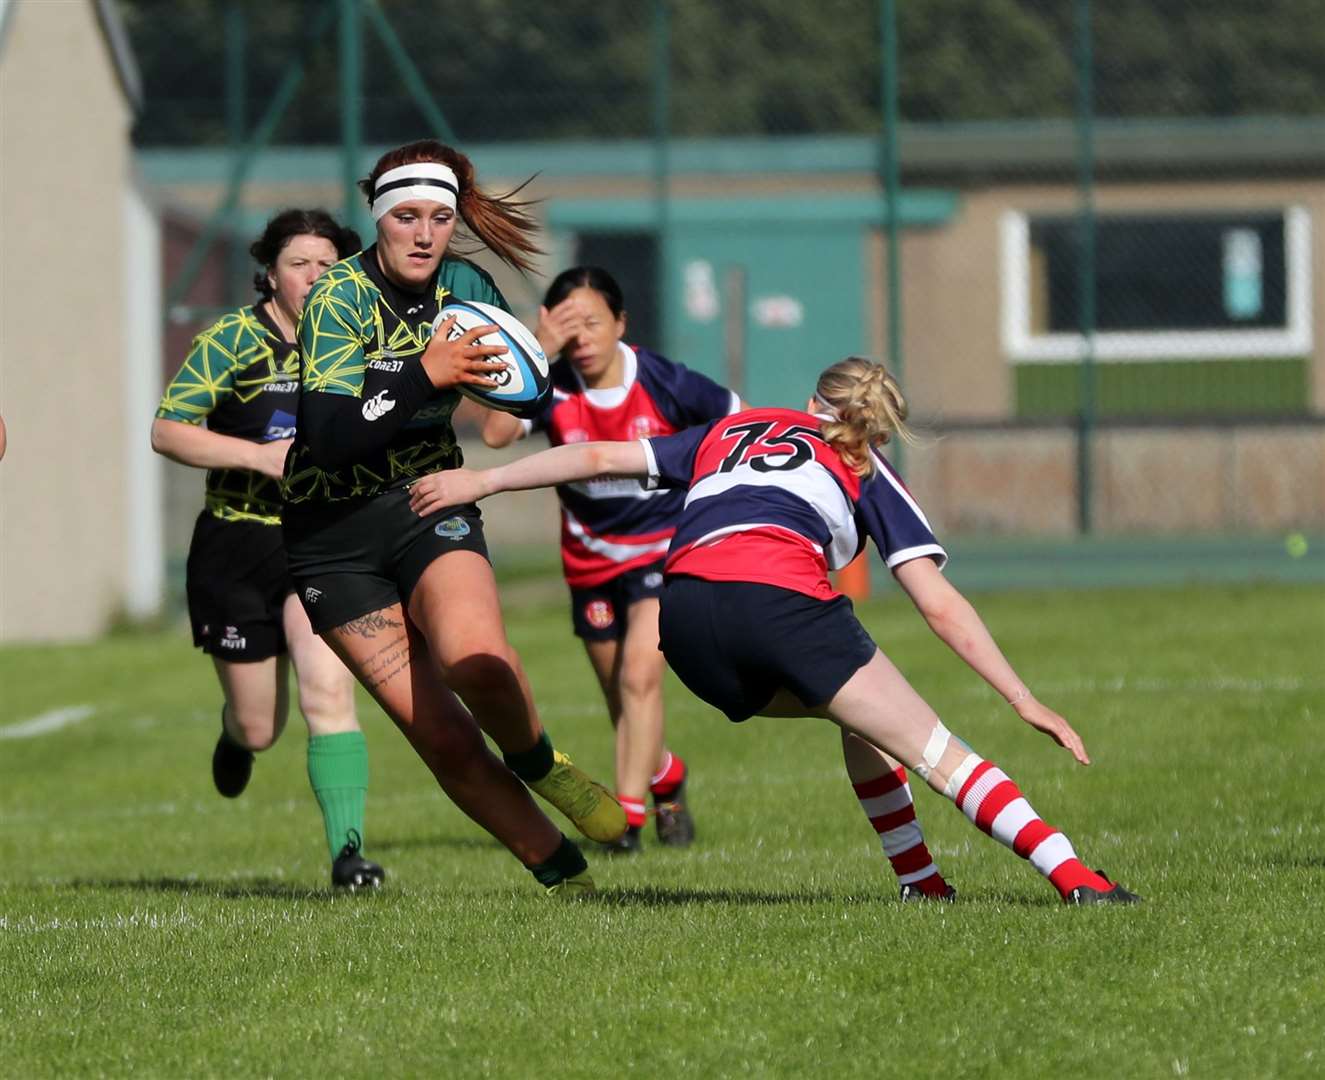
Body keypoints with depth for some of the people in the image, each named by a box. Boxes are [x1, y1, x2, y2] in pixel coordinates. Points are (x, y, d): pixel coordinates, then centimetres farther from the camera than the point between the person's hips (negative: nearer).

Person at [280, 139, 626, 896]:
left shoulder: (464, 287, 0)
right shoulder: (339, 299, -14)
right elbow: (328, 439, -26)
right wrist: (426, 374, -35)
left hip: (429, 506, 2)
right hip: (334, 539, -2)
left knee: (476, 659, -31)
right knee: (446, 742, -10)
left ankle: (538, 765, -2)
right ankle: (562, 873, 4)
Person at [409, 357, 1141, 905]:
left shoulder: (733, 431, 36)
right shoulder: (866, 471, 25)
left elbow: (599, 457, 33)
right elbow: (939, 606, 16)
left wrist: (480, 482, 42)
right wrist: (1023, 700, 16)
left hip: (682, 608, 4)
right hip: (775, 591, -4)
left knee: (863, 715, 26)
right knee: (934, 751, -3)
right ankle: (1072, 876, -18)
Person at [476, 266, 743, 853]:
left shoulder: (666, 383, -18)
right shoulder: (553, 388, -16)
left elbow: (743, 420, -4)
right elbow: (495, 432, -35)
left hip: (663, 548, -3)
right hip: (590, 557, 3)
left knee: (639, 678, -20)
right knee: (621, 696, 14)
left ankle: (628, 818, -18)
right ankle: (667, 780, 42)